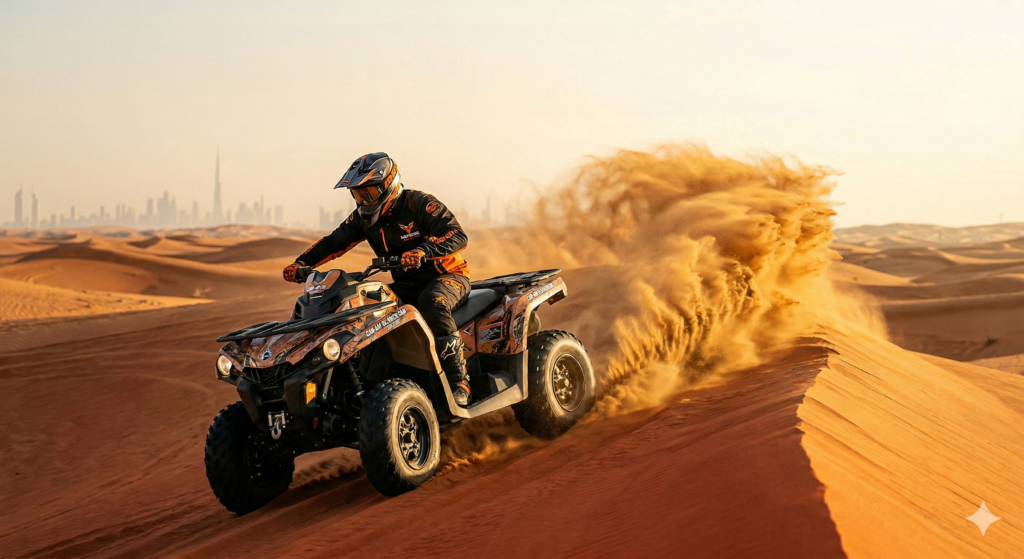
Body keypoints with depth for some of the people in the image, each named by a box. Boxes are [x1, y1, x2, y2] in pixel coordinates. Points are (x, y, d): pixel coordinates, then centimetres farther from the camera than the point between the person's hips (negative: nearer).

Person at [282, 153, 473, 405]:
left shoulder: (419, 204, -17)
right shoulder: (364, 217, 4)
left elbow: (458, 235, -26)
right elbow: (334, 242, 8)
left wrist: (423, 251, -44)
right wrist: (301, 263, -8)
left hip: (447, 275, -7)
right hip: (406, 284, 7)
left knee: (431, 303, -40)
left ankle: (459, 380, -33)